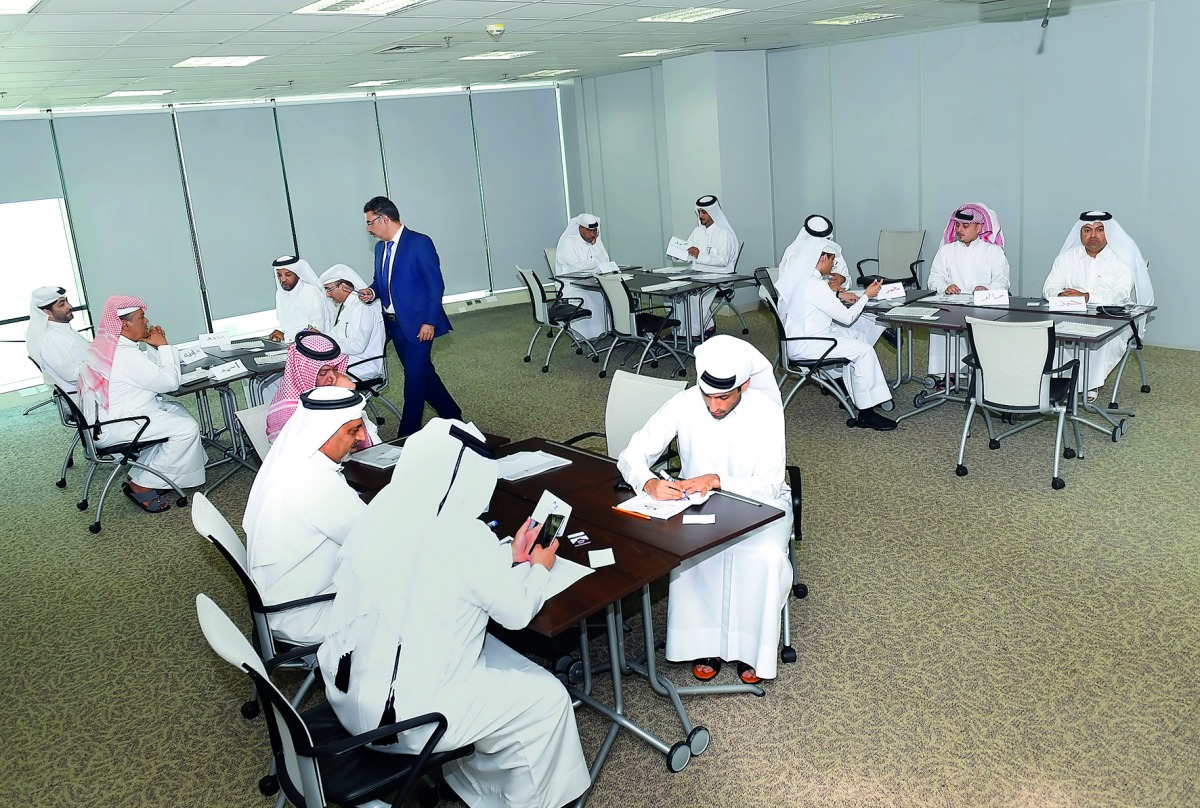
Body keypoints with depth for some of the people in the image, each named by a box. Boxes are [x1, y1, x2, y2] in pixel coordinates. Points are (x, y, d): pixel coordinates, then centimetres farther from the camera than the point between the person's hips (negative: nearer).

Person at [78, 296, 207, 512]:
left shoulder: (106, 344, 7)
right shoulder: (124, 355, -24)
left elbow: (149, 371, 16)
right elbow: (170, 382, -21)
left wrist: (156, 347, 0)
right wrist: (163, 345, -11)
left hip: (103, 415, 11)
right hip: (113, 427, -11)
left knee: (178, 412, 17)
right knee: (187, 429, -15)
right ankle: (141, 486, -5)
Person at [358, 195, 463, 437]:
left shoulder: (419, 243, -12)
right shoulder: (380, 247, 11)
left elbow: (436, 285, -14)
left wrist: (430, 322, -18)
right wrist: (372, 291, -2)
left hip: (417, 323, -8)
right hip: (394, 323, 8)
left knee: (415, 377, -4)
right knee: (421, 373, 15)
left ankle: (408, 434, 5)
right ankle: (450, 414, 30)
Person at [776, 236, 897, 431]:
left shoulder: (797, 277, 7)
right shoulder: (814, 285, -22)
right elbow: (847, 317, -16)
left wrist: (838, 295, 16)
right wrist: (866, 296, -3)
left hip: (799, 337, 10)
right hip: (804, 346, -10)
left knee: (856, 335, 20)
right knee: (864, 350, -13)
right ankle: (866, 414, -12)